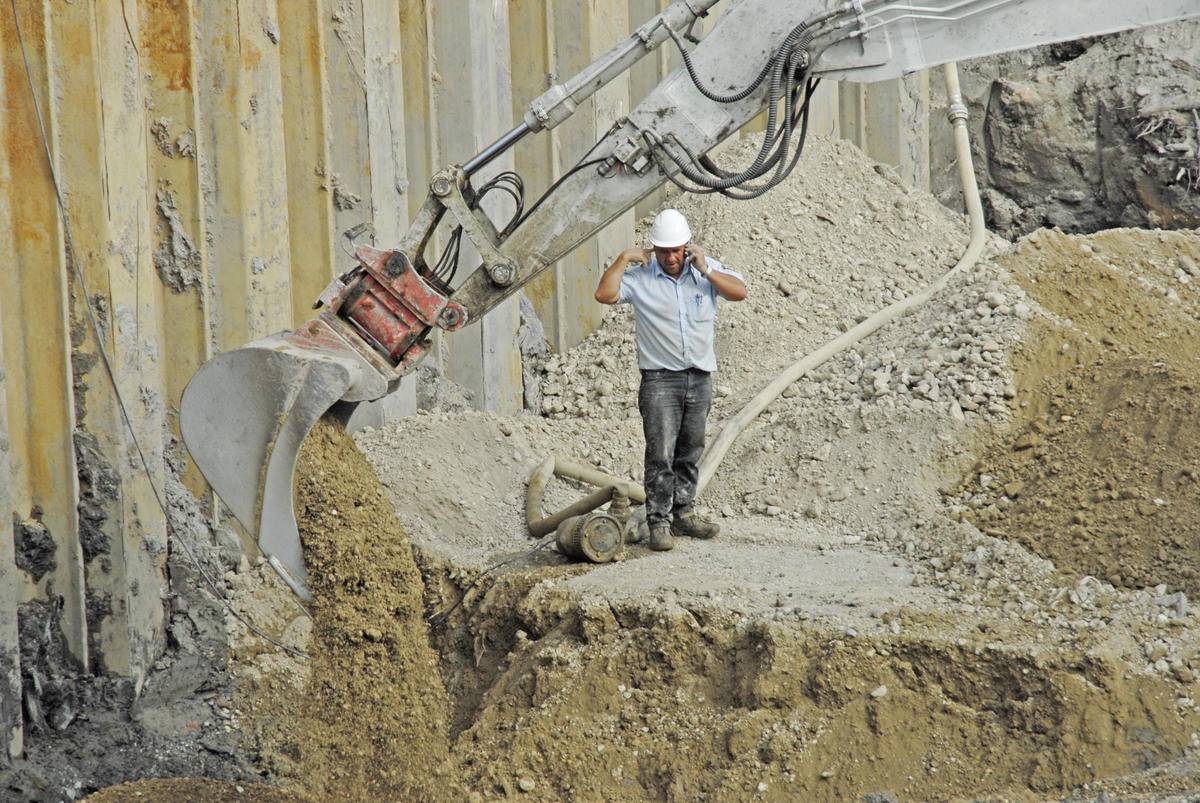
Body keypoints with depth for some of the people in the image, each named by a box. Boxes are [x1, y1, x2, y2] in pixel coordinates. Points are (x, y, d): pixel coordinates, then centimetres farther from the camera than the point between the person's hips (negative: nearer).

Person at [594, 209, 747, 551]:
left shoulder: (706, 267, 6)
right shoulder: (640, 277, -5)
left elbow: (740, 292, -3)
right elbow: (604, 295, -17)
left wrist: (706, 270, -12)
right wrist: (623, 259, -16)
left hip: (700, 377, 4)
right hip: (660, 378, -4)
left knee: (690, 451, 12)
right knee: (660, 454, -10)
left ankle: (683, 513, 22)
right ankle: (659, 523, -7)